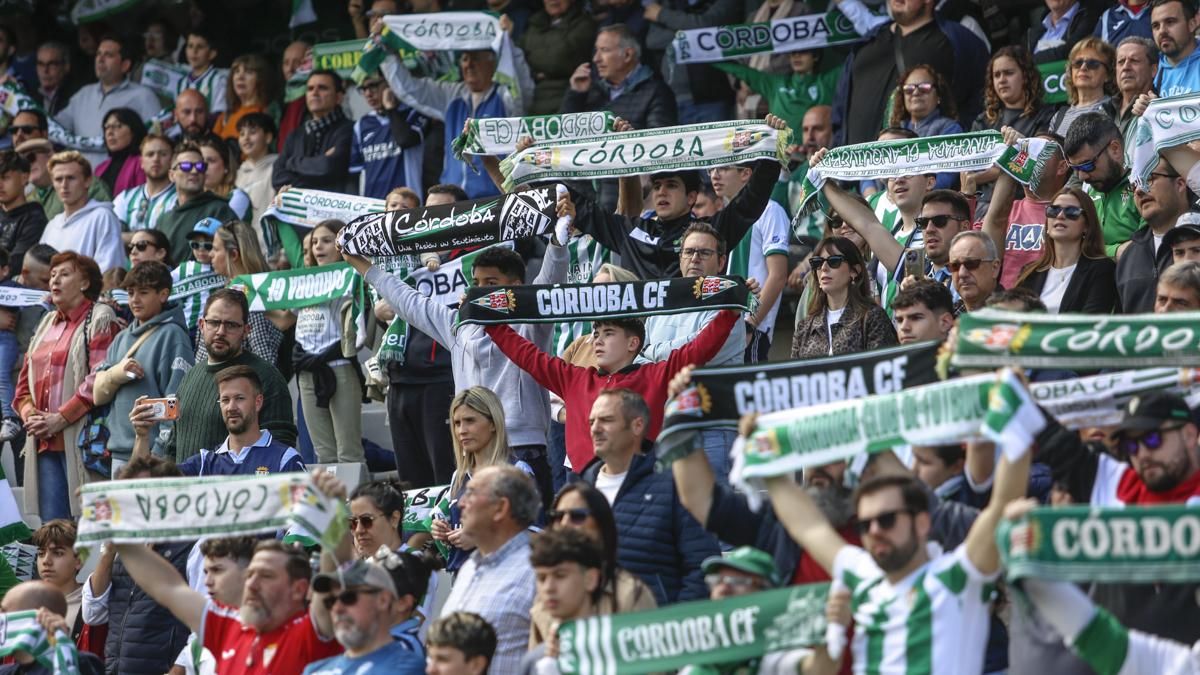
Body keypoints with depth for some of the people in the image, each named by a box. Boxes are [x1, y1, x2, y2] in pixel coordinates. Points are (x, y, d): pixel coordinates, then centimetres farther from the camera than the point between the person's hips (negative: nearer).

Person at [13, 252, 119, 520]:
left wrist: (61, 418, -15)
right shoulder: (47, 324, 23)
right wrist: (29, 414, 3)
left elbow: (100, 379, -12)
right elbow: (25, 381, 23)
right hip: (43, 442, 7)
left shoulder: (99, 320, -1)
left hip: (80, 439, -7)